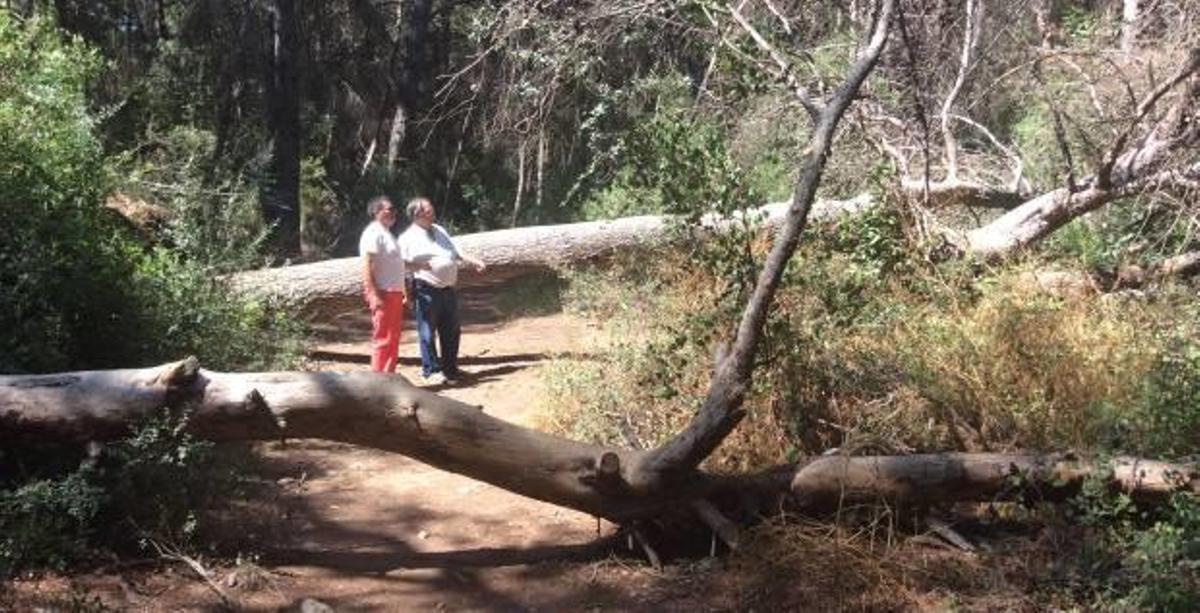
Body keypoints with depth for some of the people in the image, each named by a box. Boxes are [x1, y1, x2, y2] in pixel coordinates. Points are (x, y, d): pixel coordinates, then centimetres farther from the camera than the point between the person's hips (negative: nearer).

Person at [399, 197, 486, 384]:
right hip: (426, 291, -7)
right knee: (427, 332, -1)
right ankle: (431, 371, 10)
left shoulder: (439, 230, 17)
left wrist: (473, 261, 7)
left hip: (448, 289, 7)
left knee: (451, 331, 14)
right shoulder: (408, 238, -4)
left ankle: (450, 368, 27)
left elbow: (456, 250, 19)